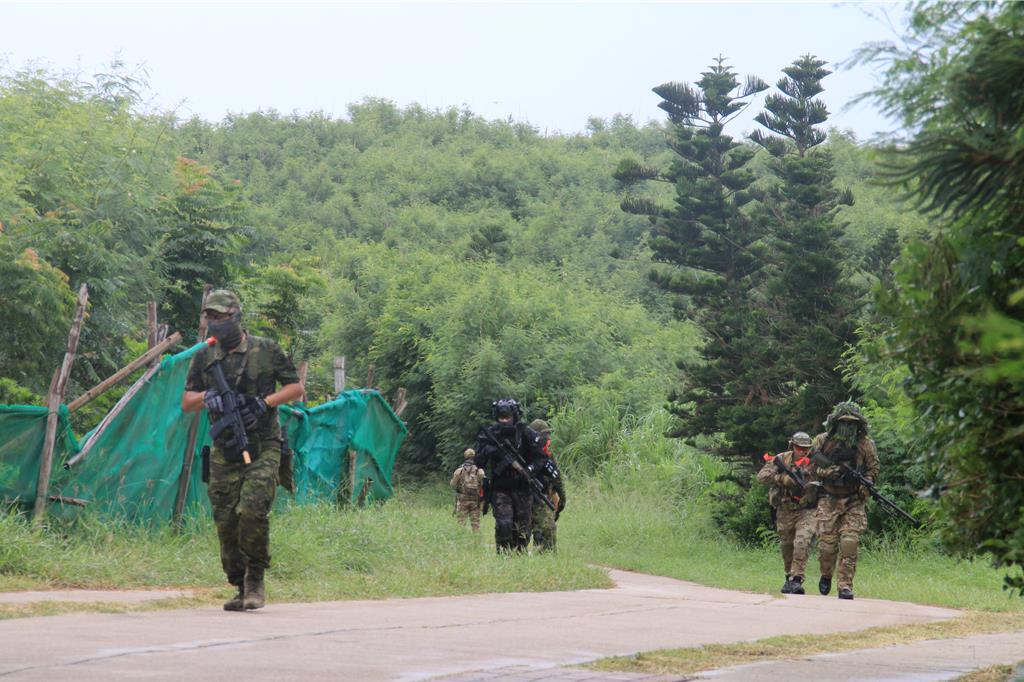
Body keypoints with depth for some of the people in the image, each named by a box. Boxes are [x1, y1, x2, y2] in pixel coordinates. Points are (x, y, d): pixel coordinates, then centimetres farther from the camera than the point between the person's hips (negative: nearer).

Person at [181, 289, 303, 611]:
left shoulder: (266, 350, 1)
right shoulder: (204, 357, 9)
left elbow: (295, 387, 4)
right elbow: (186, 403, 10)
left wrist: (264, 402, -11)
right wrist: (206, 397, -12)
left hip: (263, 449, -4)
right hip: (224, 453, 4)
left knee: (252, 511, -20)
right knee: (226, 522, -1)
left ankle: (256, 578, -2)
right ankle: (241, 588, 13)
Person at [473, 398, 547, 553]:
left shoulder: (525, 433, -5)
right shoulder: (489, 434, -4)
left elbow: (541, 457, 0)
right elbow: (478, 462, -3)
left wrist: (529, 469, -17)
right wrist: (487, 451, -23)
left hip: (522, 488, 1)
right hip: (500, 489, -1)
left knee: (523, 529, 6)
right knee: (504, 524, -18)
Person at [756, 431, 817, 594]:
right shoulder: (782, 459, -2)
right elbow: (762, 475, -12)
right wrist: (784, 479, -24)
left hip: (806, 511, -2)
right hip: (785, 511, 2)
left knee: (802, 543, -20)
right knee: (786, 546, 12)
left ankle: (797, 579, -20)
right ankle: (789, 576, 32)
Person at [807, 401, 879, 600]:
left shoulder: (866, 445, 0)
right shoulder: (821, 441, -1)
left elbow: (873, 469, 7)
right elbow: (812, 466, 2)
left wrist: (866, 484, -13)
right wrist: (829, 471, -16)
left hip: (854, 502, 0)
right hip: (829, 500, 0)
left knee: (849, 543, -13)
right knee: (827, 544, -3)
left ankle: (846, 586, -7)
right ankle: (826, 576, 25)